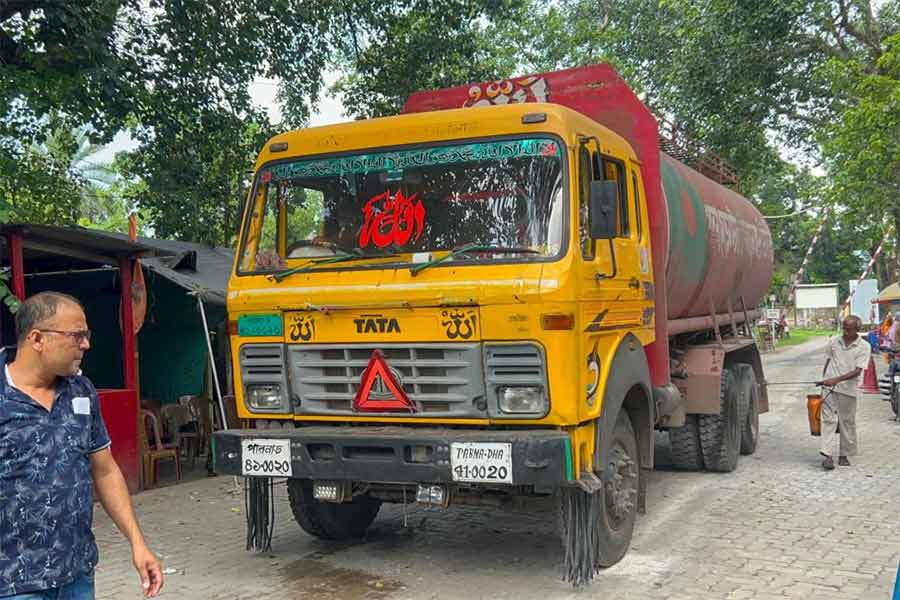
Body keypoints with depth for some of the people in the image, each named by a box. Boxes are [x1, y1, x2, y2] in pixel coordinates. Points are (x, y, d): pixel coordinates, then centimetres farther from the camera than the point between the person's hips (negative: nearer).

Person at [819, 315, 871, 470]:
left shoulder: (864, 346, -4)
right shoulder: (833, 341, 4)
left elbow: (857, 370, -12)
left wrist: (837, 379, -21)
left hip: (848, 389, -1)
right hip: (829, 387, 1)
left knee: (847, 422, 7)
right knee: (829, 420, -6)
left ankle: (844, 455, 19)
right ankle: (827, 455, -10)